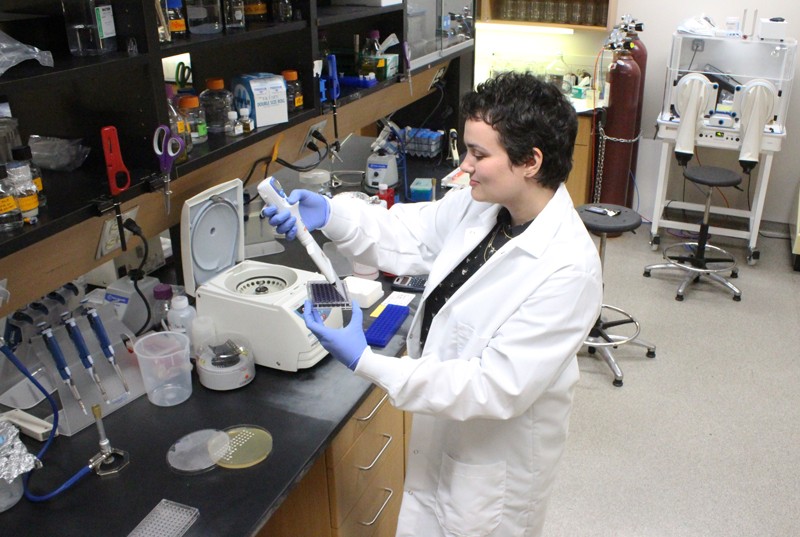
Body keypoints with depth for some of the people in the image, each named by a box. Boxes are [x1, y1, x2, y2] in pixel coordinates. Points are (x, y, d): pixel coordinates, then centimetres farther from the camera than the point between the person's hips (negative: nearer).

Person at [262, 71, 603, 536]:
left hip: (497, 459, -6)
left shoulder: (568, 269, -31)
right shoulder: (477, 207, -9)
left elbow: (499, 387, -31)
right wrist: (329, 214, -17)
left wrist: (366, 363, -32)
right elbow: (405, 235, 2)